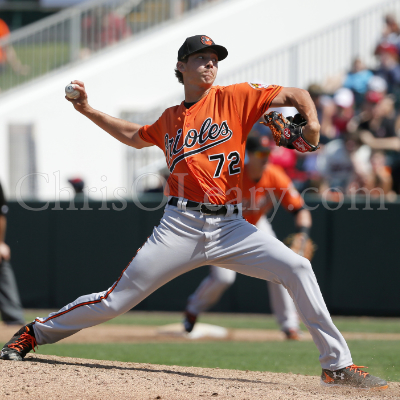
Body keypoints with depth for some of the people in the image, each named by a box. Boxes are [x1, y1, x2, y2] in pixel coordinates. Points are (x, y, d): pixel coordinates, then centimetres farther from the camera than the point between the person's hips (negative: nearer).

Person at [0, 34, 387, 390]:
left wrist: (312, 126, -14)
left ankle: (337, 365, -12)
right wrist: (88, 111, 29)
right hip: (181, 227, 1)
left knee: (297, 269, -19)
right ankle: (35, 333, 17)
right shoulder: (170, 120, 15)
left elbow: (296, 95, 5)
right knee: (114, 301, -3)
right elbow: (135, 136, 36)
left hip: (230, 228, 0)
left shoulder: (235, 98, 6)